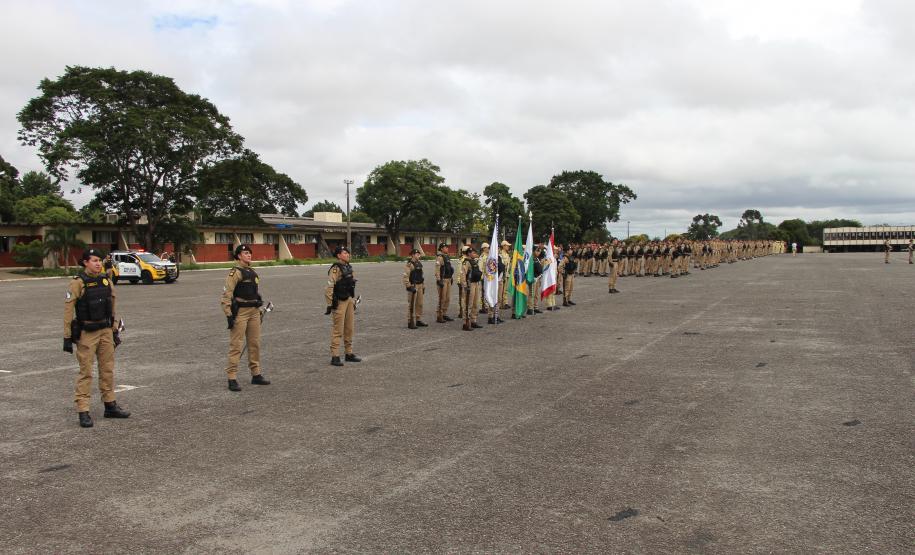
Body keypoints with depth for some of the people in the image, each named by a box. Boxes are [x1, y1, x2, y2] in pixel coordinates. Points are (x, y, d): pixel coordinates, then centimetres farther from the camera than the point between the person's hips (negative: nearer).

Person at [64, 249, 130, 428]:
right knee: (86, 372, -2)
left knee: (108, 370, 12)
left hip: (106, 331, 5)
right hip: (86, 333, -5)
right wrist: (67, 337, -12)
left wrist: (115, 331, 14)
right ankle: (83, 412, 3)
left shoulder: (106, 280, 6)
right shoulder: (77, 283, -11)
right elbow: (68, 311, -11)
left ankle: (110, 406, 23)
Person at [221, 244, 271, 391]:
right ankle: (232, 379, -2)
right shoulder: (235, 273, -9)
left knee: (255, 343, 12)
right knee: (236, 345, -5)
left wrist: (259, 311, 20)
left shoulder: (253, 273, 15)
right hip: (240, 312, -8)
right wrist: (229, 315, -18)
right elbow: (226, 294, -14)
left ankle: (256, 375, 22)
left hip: (254, 312, 8)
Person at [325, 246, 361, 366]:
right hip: (339, 302, -8)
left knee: (350, 329, 12)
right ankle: (335, 357, -1)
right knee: (337, 330, -5)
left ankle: (349, 354, 22)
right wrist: (330, 304, -20)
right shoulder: (335, 269, -15)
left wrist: (353, 301, 19)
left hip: (349, 300, 8)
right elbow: (329, 287, -19)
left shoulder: (348, 268, 12)